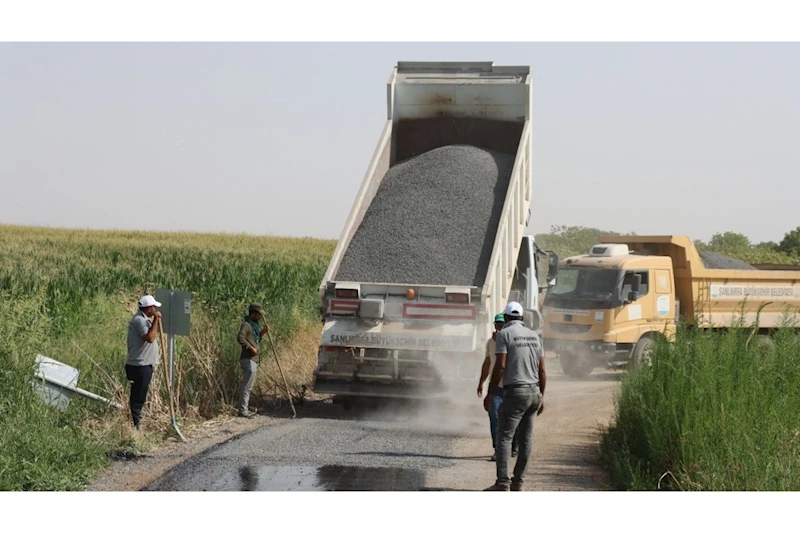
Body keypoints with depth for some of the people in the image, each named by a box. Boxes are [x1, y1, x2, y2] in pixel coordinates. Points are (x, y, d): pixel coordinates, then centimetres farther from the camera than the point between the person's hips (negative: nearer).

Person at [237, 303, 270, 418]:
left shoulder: (254, 325, 18)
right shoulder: (246, 324, -12)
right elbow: (240, 337, -27)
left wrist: (262, 332, 13)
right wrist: (250, 347, -24)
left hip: (253, 360, 10)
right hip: (248, 359, -10)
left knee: (248, 385, 15)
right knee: (247, 386, -9)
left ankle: (245, 409, 23)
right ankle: (243, 410, -8)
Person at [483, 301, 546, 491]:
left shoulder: (504, 334, -5)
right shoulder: (534, 336, 13)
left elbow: (500, 366, -14)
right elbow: (542, 370, 11)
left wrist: (490, 394, -9)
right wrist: (541, 397, 18)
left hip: (515, 392, -6)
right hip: (534, 392, 6)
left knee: (504, 437, -5)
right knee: (526, 438, 10)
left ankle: (502, 483, -13)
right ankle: (518, 481, 11)